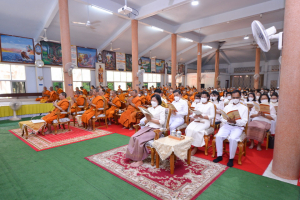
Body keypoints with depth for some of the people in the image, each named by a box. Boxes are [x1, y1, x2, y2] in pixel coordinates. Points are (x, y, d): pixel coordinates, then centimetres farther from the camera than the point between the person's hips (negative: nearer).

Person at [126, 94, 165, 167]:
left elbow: (162, 121, -10)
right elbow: (145, 122, 16)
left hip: (156, 129, -6)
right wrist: (147, 119, -6)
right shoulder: (149, 109, 20)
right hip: (147, 127, 6)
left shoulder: (161, 109, 3)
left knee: (139, 139, -26)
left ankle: (140, 160, -12)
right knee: (133, 137, -20)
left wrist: (151, 119, -12)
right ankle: (135, 158, -13)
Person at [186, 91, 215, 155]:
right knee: (189, 129, -27)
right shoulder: (198, 105, 19)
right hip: (196, 121, 4)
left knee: (196, 130, -31)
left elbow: (212, 116, -4)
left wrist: (202, 116, -16)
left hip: (205, 122, -4)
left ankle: (195, 147, -14)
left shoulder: (211, 105, 5)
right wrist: (194, 116, -13)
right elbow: (194, 113, 12)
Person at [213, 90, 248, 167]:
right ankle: (219, 156, -7)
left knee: (232, 139, -32)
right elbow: (222, 118, 8)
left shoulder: (244, 108, 7)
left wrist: (235, 121, -22)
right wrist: (227, 120, -14)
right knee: (218, 136, -25)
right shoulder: (227, 107, 16)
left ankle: (231, 158, -12)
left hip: (238, 127, -3)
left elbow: (244, 122, -3)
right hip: (227, 125, 3)